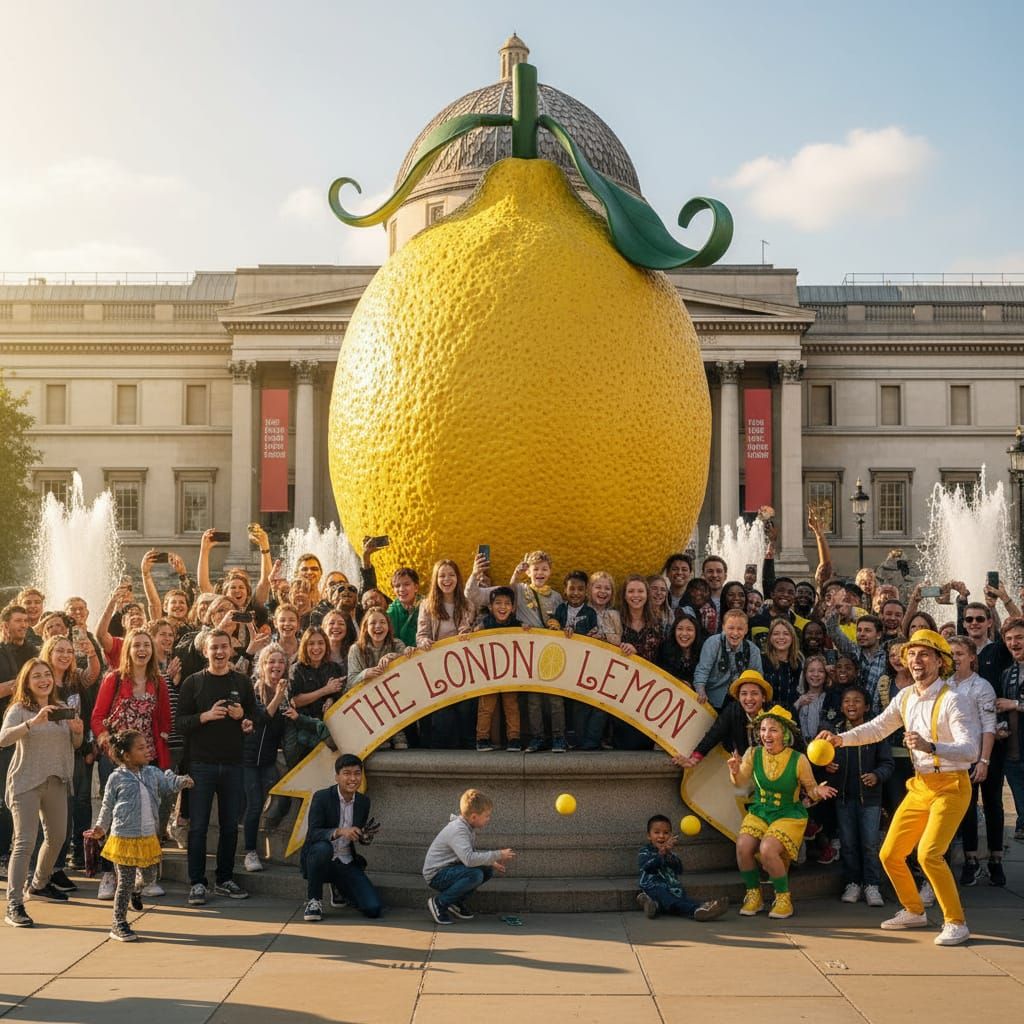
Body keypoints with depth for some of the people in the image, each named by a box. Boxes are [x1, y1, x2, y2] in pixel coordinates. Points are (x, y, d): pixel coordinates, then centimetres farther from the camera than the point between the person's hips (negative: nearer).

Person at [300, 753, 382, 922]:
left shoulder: (363, 801, 3)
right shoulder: (321, 797, -11)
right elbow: (313, 833, -21)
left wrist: (367, 836, -11)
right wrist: (339, 832, -38)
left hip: (346, 864, 4)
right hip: (320, 859, -4)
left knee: (373, 909, -13)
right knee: (322, 848, -40)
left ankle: (340, 890, 22)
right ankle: (313, 900, -15)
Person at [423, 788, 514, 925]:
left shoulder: (468, 827, 6)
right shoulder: (458, 830, -25)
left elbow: (473, 853, 17)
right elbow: (469, 858, -39)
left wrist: (492, 863, 0)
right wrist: (497, 855, -29)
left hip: (449, 869, 10)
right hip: (436, 875, -10)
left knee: (487, 871, 3)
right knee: (475, 875, -29)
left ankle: (457, 902, 11)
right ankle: (439, 903, -13)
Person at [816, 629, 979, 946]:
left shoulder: (949, 700, -17)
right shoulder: (905, 698, 4)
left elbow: (971, 750, -26)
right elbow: (877, 728, 15)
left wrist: (930, 747, -40)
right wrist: (840, 738, 1)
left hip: (951, 786, -7)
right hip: (920, 786, 7)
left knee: (929, 854, -22)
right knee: (890, 854, 8)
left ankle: (956, 924, -5)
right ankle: (914, 911, 30)